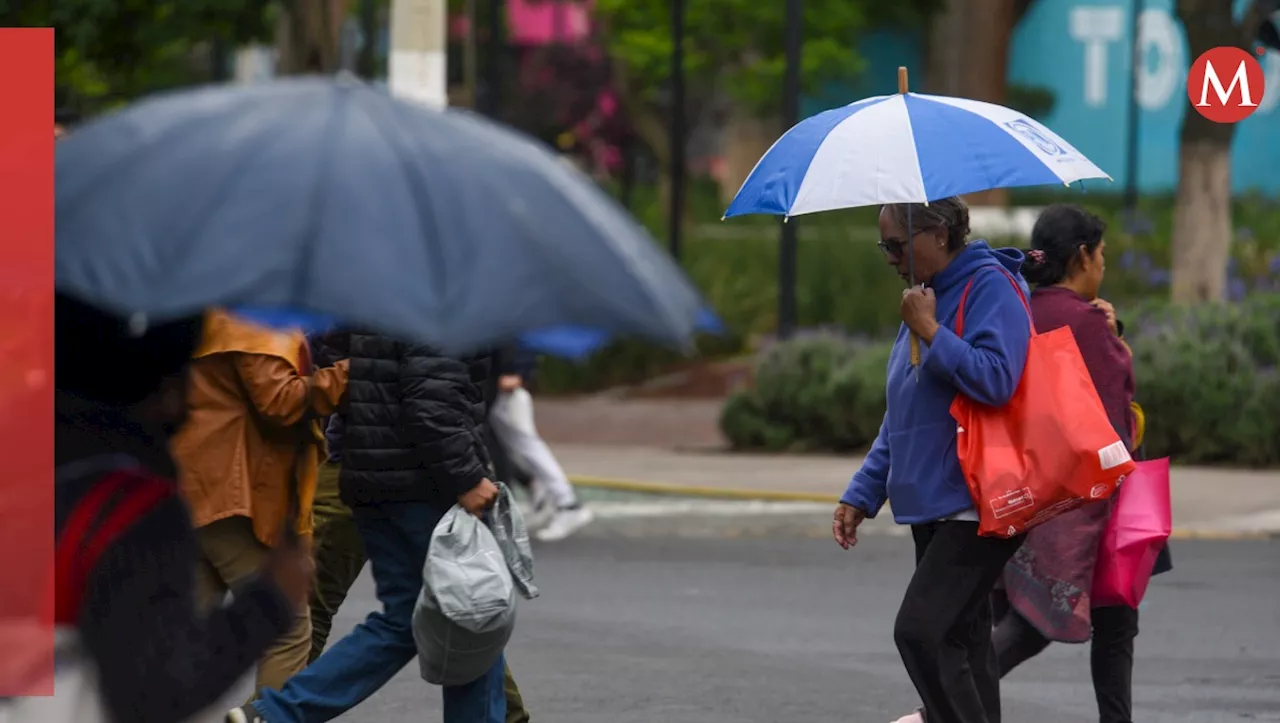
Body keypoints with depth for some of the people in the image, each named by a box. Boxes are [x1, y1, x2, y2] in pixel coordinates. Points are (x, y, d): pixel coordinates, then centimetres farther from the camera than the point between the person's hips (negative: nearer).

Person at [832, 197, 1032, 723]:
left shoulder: (989, 288, -9)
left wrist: (929, 330, -16)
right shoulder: (926, 298, 19)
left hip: (976, 505, -10)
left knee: (920, 631, -19)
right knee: (958, 642, 9)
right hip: (933, 507, 10)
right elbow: (901, 416, 24)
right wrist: (862, 495, 19)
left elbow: (995, 379, -24)